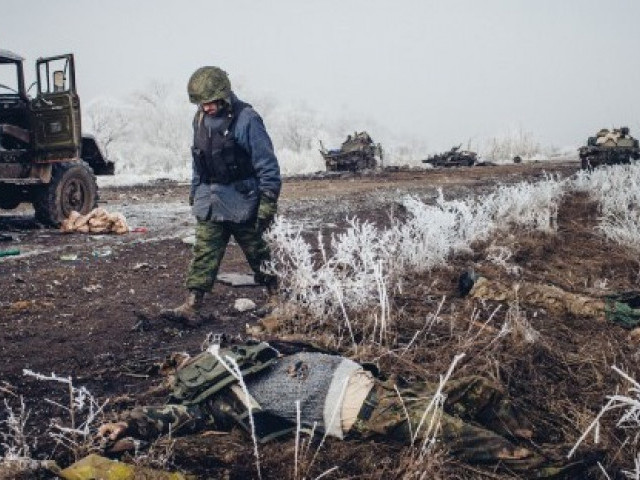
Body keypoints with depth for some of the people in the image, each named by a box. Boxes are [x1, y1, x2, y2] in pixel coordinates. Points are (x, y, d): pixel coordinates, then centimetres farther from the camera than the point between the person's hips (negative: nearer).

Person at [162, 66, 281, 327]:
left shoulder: (246, 120, -15)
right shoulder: (200, 120, 5)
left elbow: (267, 165, -15)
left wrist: (268, 203, -17)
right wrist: (195, 191, 17)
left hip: (242, 203, -5)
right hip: (210, 203, 5)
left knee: (259, 254, 8)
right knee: (204, 254, -1)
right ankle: (191, 308, -2)